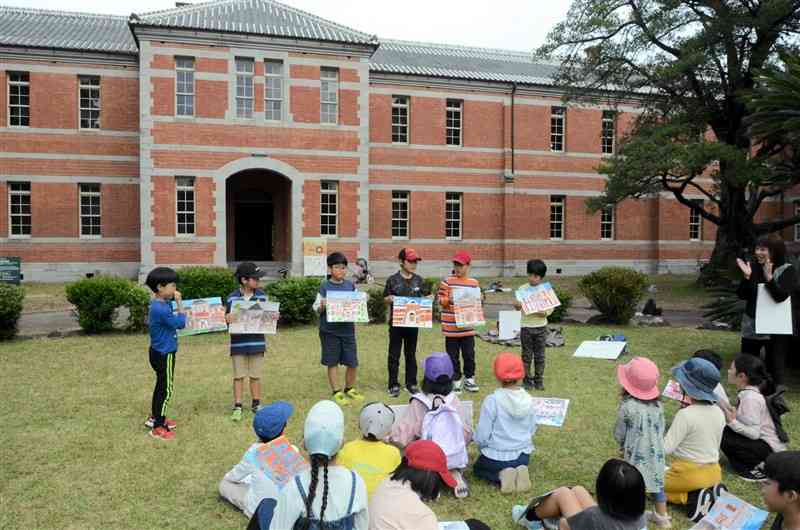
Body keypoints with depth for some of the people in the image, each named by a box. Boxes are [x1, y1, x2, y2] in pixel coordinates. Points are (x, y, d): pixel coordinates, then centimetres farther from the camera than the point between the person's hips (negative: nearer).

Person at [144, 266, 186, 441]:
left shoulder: (158, 304, 4)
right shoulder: (161, 309, -27)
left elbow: (148, 321, 19)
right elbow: (180, 323, -21)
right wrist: (179, 302, -18)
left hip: (159, 352, 10)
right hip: (164, 355, -10)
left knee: (161, 386, 22)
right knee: (166, 389, -2)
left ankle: (155, 417, 37)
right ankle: (157, 427, 6)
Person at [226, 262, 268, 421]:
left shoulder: (262, 296, 0)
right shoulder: (232, 298, -7)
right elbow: (227, 318, -2)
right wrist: (228, 318, -24)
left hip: (257, 342, 2)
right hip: (238, 343, -2)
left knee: (255, 376, 11)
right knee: (239, 376, 7)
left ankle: (256, 404, 26)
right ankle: (237, 407, 17)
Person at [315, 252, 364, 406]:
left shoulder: (350, 285, 6)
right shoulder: (324, 286, -4)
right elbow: (317, 309, -2)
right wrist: (322, 305, -22)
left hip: (347, 329, 3)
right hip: (329, 330, -3)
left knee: (353, 363, 8)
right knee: (333, 363, 6)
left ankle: (349, 389, 29)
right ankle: (337, 392, 19)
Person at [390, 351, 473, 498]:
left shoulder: (418, 404, -14)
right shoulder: (454, 400, -6)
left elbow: (401, 436, -16)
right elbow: (467, 432, 1)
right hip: (455, 458, 4)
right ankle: (455, 474, 2)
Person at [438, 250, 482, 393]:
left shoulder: (474, 283, 6)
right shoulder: (447, 281, -2)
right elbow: (441, 300, -4)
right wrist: (449, 299, -23)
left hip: (467, 327, 2)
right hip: (451, 327, -2)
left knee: (469, 354, 9)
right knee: (453, 356, 6)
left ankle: (469, 378, 25)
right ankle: (456, 380, 19)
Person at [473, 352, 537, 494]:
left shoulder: (492, 401, -23)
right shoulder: (528, 400, -9)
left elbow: (481, 437, -18)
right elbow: (532, 430, 4)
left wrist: (482, 447, 4)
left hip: (497, 457, -4)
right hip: (523, 456, 4)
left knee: (478, 468, 27)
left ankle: (502, 475, -3)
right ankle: (520, 470, 3)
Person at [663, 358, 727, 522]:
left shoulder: (685, 415, -26)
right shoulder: (718, 412, -3)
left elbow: (665, 448, -23)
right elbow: (715, 447, 8)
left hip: (688, 474, -7)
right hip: (714, 473, 7)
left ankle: (693, 498, -5)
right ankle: (711, 491, 5)